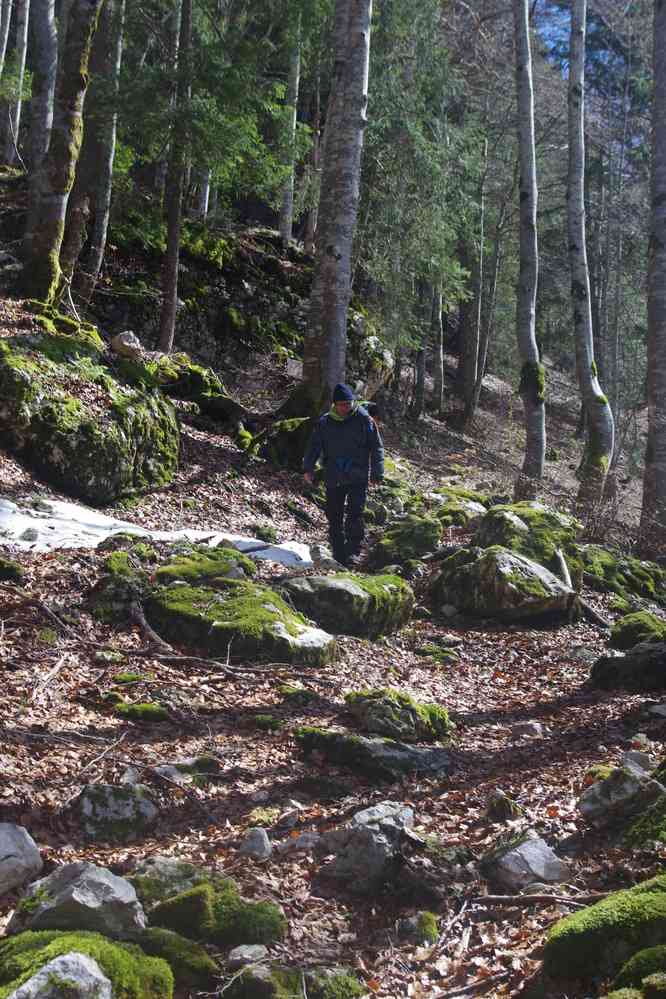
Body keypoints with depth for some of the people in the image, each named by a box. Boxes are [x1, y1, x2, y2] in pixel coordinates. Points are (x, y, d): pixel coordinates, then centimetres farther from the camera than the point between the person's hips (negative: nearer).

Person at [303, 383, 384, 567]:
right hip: (333, 479, 3)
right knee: (334, 517, 6)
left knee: (355, 514, -13)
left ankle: (352, 552, -8)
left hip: (358, 478, -3)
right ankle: (339, 555, 16)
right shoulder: (325, 422, 5)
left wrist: (377, 473, -4)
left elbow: (376, 447, 2)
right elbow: (314, 446, 10)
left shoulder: (364, 420, -1)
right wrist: (308, 468, -3)